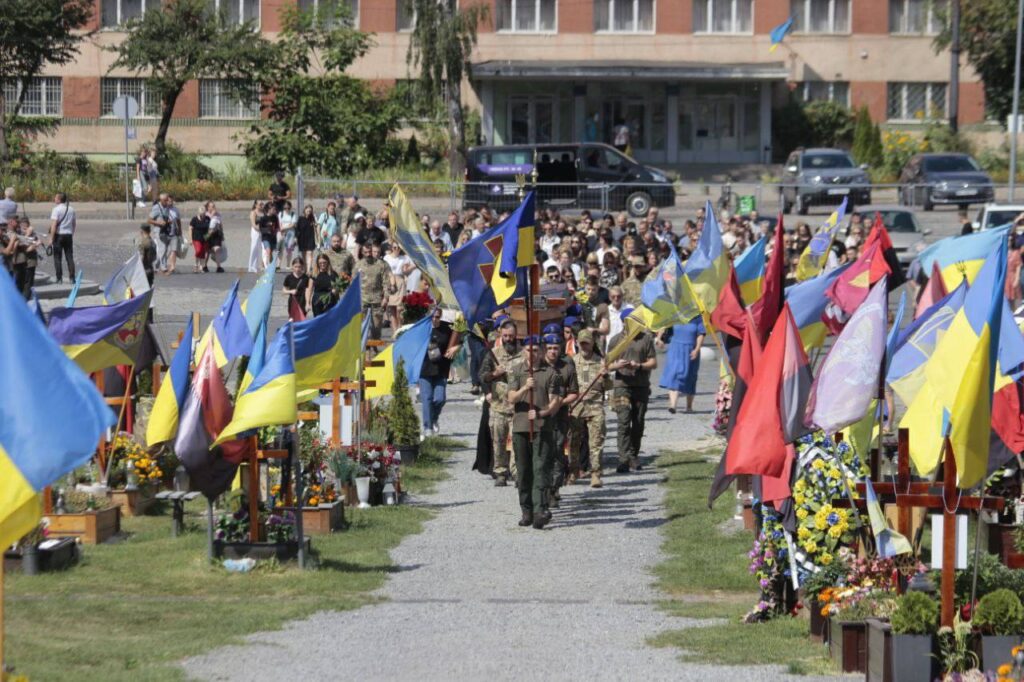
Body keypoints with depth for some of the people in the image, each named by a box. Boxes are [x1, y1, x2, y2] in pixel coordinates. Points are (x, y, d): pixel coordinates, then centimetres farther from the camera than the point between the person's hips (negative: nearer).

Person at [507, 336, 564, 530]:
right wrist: (525, 388, -20)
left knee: (540, 468, -12)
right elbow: (511, 398, -1)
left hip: (543, 427, -2)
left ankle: (540, 510, -19)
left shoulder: (550, 373, 5)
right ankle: (527, 512, 14)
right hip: (520, 426, 2)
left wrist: (541, 413, -17)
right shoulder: (516, 372, 9)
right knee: (523, 472, 6)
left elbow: (555, 401, 1)